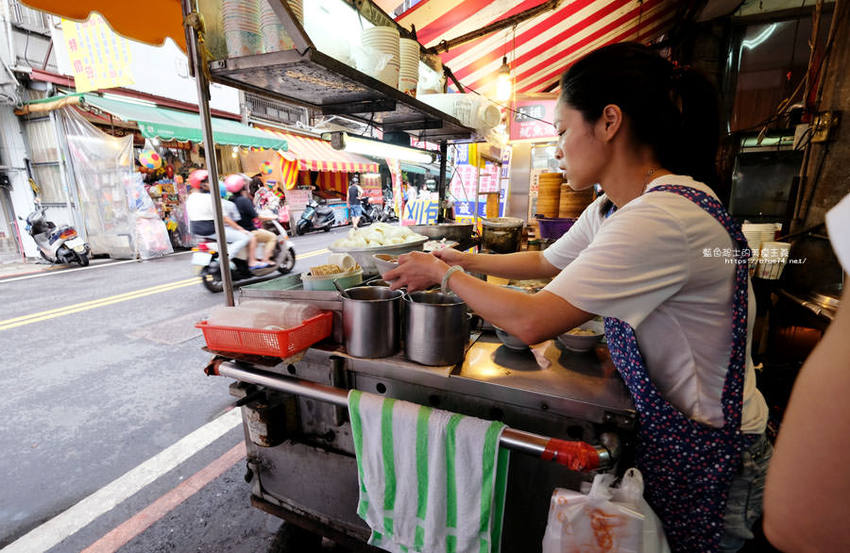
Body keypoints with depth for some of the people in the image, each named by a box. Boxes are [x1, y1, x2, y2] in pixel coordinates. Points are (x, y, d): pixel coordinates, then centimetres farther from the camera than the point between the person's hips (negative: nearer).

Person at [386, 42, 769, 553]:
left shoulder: (664, 219, -33)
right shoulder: (610, 209, -2)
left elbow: (532, 322, -34)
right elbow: (546, 262, 11)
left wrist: (446, 274, -19)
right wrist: (467, 259, 5)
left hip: (708, 452, -7)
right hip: (667, 426, 8)